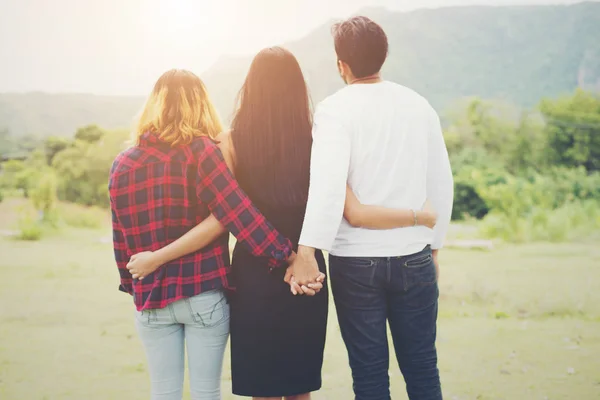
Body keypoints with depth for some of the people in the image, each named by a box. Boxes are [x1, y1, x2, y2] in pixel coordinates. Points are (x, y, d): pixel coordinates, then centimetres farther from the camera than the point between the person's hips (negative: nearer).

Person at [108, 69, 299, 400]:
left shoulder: (122, 164, 3)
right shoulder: (200, 151, -9)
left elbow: (121, 239, 8)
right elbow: (239, 214, -17)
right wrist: (286, 257, -15)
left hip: (150, 299, 3)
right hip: (203, 295, -3)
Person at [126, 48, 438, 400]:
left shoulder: (232, 143, -8)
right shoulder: (316, 142, -5)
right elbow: (356, 213, -11)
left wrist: (156, 258, -7)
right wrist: (421, 217, 0)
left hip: (255, 279, -1)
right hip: (307, 278, 2)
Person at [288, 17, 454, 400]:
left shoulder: (336, 109, -9)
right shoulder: (419, 105, 3)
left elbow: (328, 184, -23)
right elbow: (441, 184, 8)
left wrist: (307, 251, -24)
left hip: (355, 262, -3)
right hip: (414, 258, 3)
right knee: (422, 366, 13)